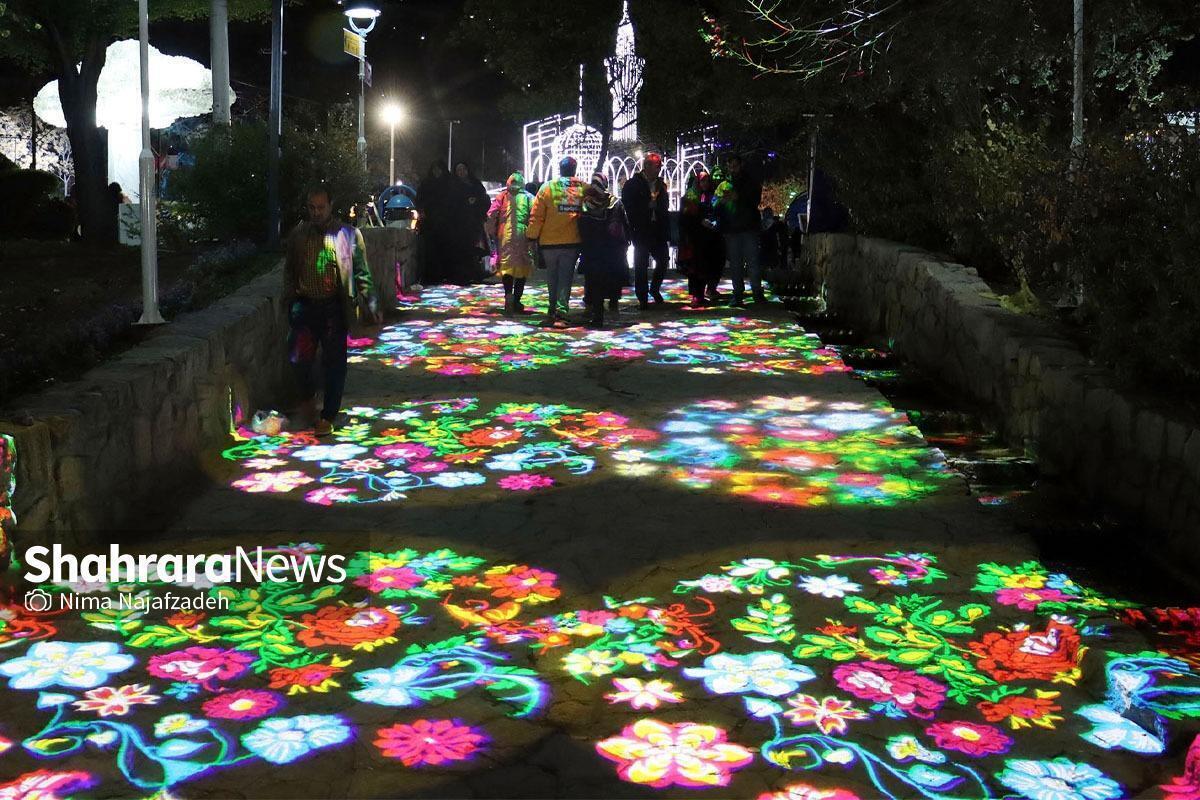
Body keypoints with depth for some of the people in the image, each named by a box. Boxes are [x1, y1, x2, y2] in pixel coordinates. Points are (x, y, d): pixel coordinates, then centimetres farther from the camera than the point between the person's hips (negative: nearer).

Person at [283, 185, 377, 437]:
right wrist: (289, 300, 9)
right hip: (306, 305, 2)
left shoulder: (348, 235, 1)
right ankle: (308, 398, 21)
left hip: (335, 307, -2)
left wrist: (369, 300, -5)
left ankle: (328, 416, 13)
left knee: (334, 362, 2)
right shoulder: (298, 235, 7)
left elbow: (361, 272, 3)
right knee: (298, 356, -7)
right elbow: (289, 271, 15)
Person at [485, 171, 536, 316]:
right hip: (522, 237, -1)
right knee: (522, 268, 8)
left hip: (505, 236, 1)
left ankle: (508, 294, -22)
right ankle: (516, 300, 9)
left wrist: (491, 233, 13)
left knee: (506, 266, 3)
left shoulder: (502, 197, 8)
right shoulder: (528, 197, 5)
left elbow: (491, 216, 4)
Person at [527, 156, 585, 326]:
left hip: (550, 241, 0)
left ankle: (552, 310, 21)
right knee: (565, 277, 4)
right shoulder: (583, 189, -1)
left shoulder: (547, 188, -5)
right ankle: (561, 310, -9)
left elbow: (536, 215, -4)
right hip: (573, 242, 0)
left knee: (552, 278, 14)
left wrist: (532, 235, 4)